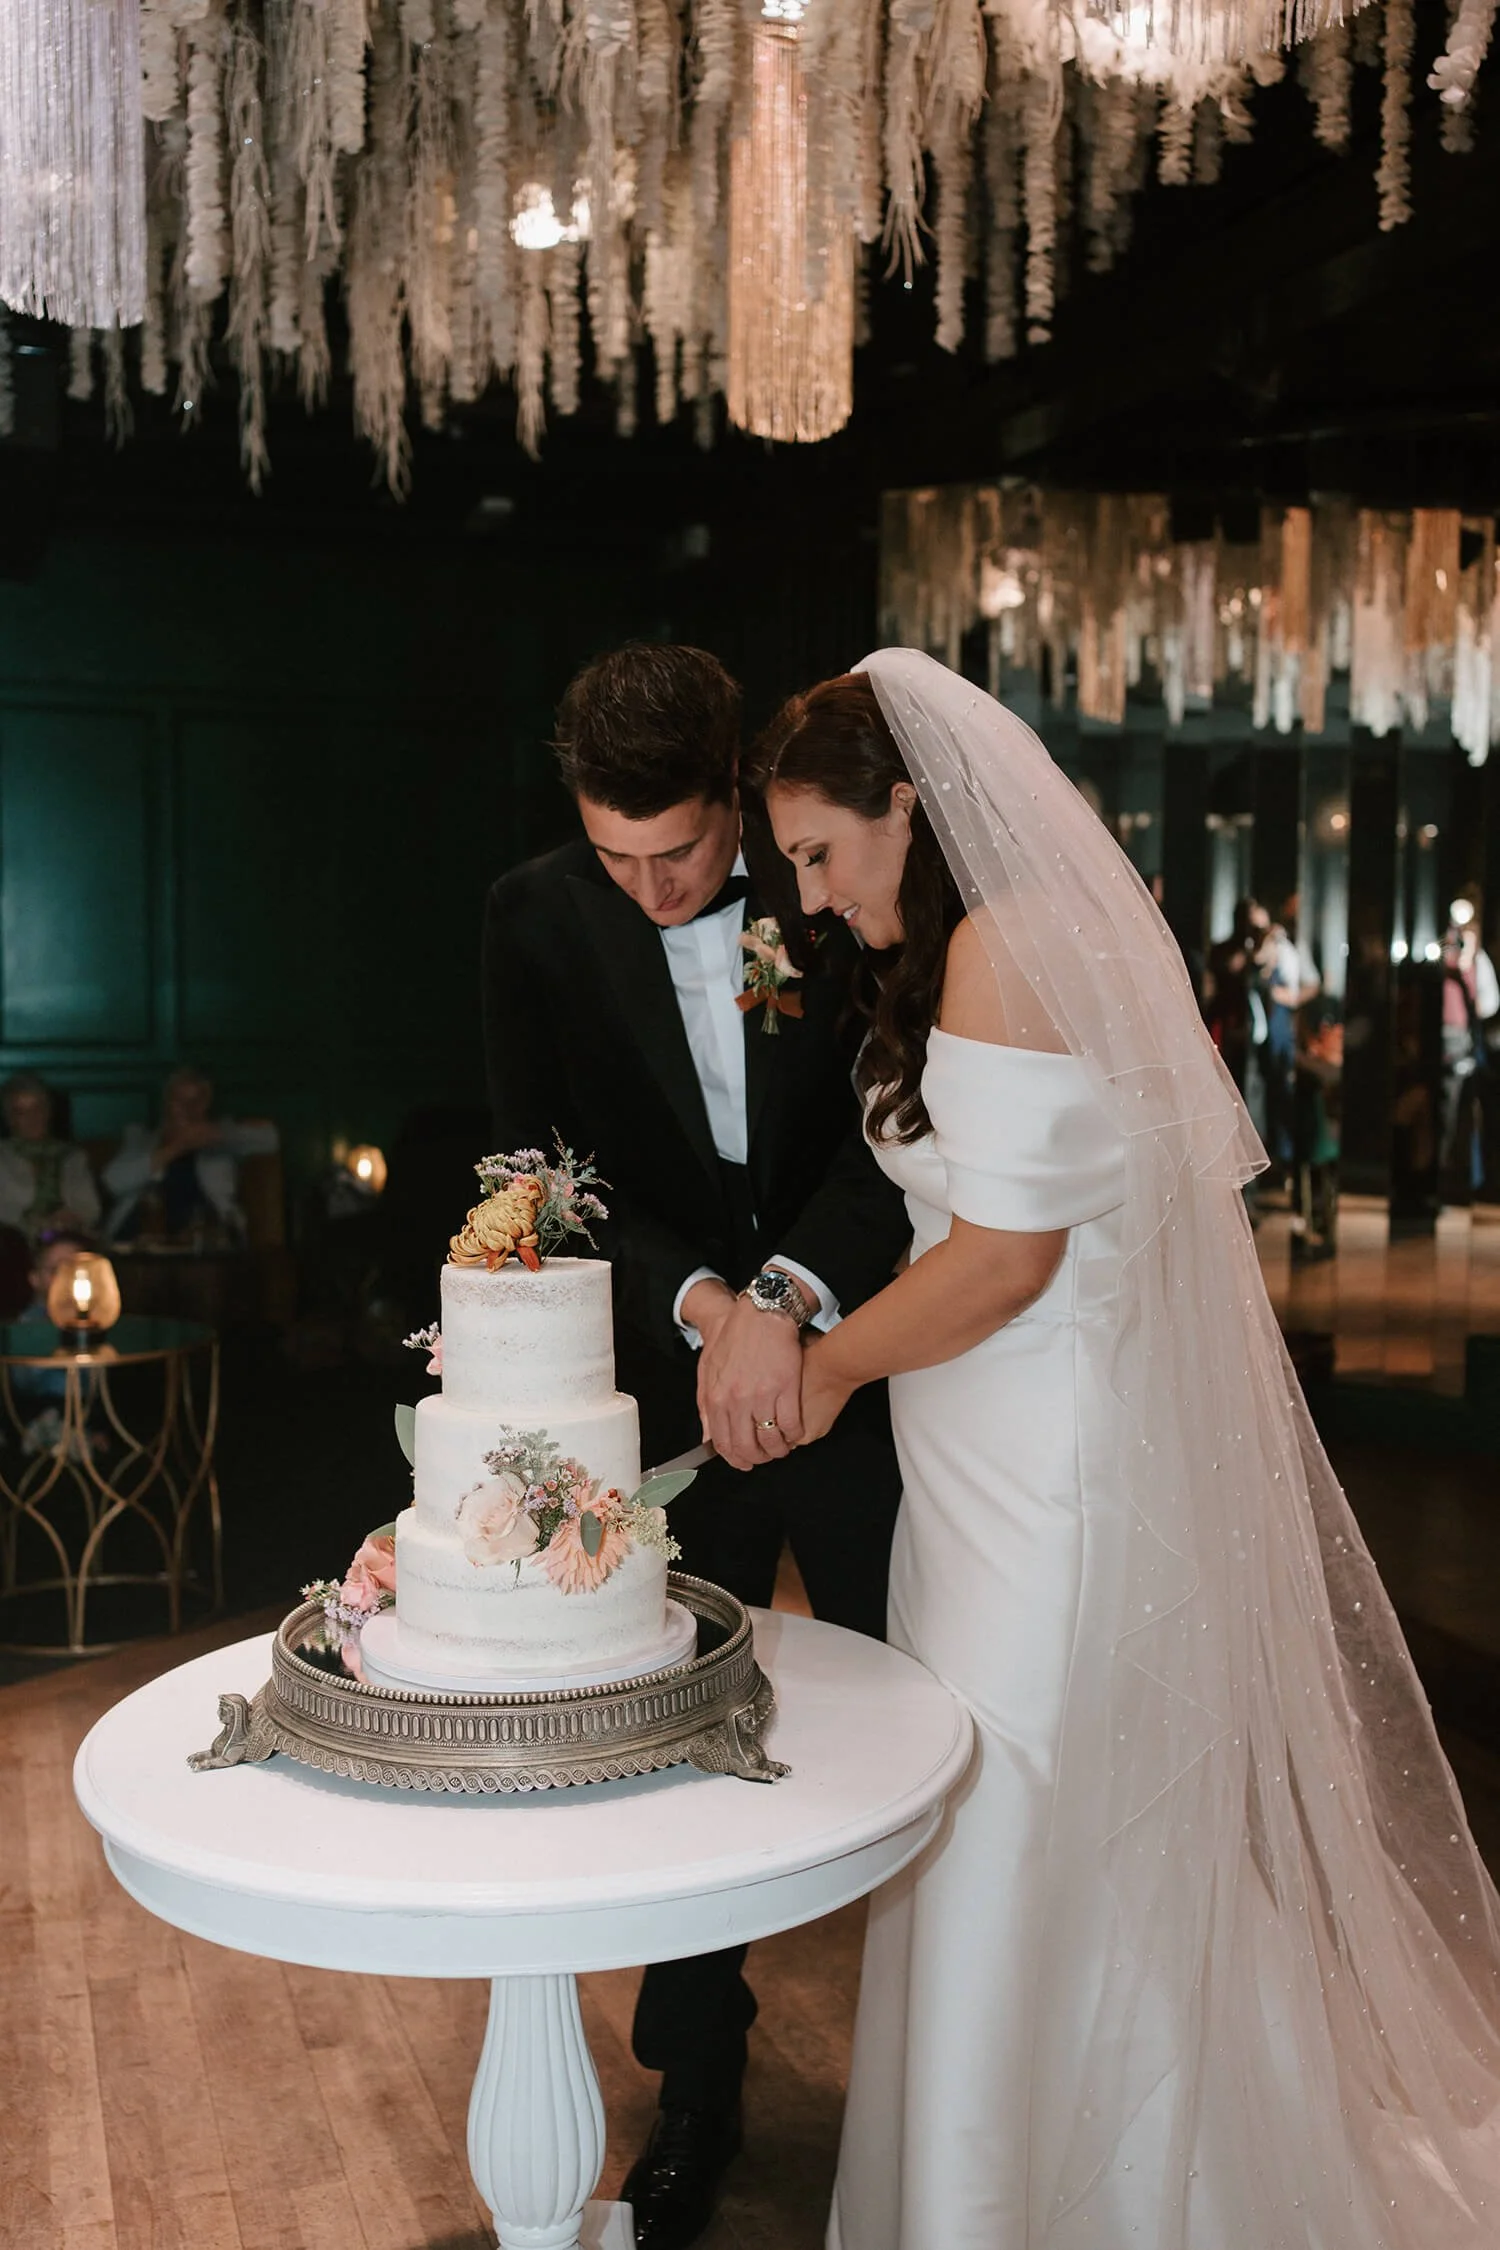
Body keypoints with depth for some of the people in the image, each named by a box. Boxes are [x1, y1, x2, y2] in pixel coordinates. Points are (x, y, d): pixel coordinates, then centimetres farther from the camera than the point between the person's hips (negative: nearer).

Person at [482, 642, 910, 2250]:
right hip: (668, 1383, 1)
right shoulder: (535, 917, -7)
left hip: (855, 1365, 0)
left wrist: (783, 1301, -27)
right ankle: (697, 2091, 33)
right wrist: (700, 1306, -20)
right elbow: (537, 1169, -7)